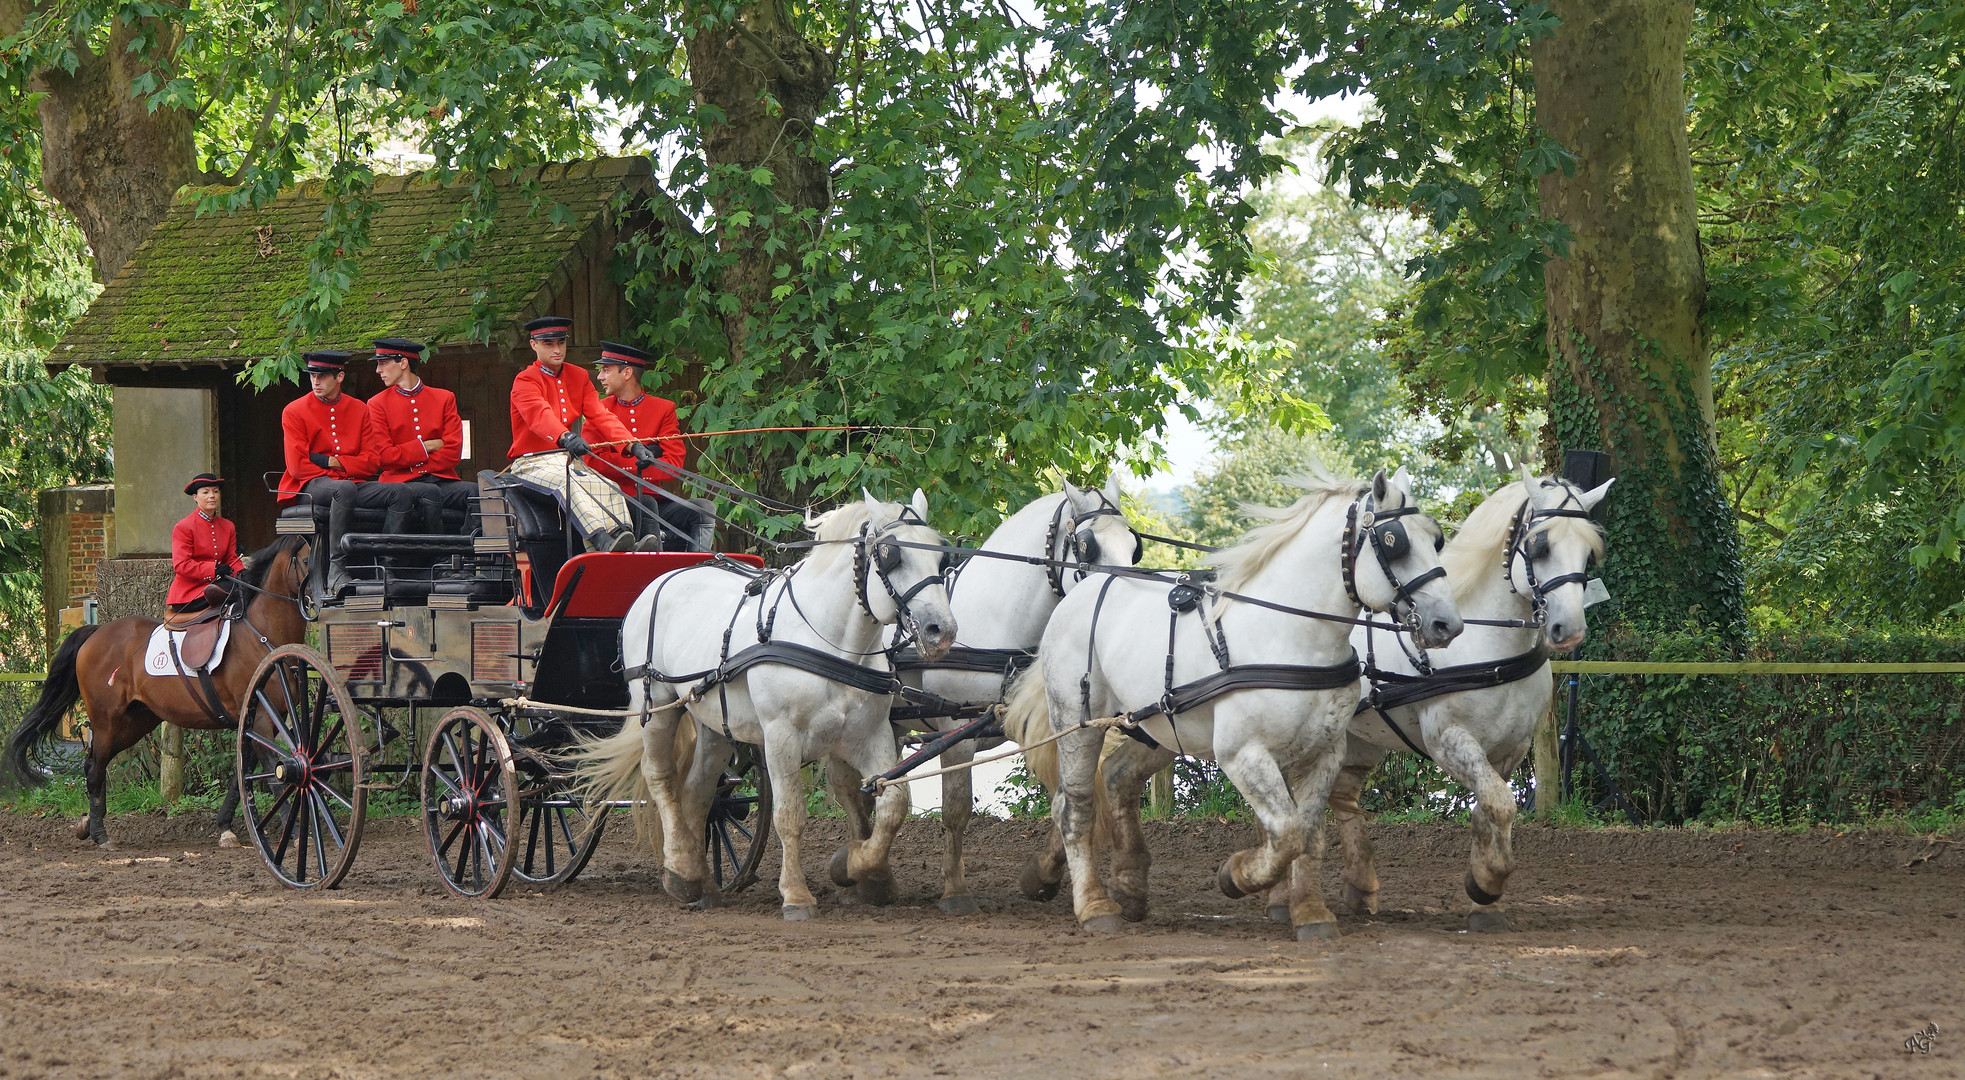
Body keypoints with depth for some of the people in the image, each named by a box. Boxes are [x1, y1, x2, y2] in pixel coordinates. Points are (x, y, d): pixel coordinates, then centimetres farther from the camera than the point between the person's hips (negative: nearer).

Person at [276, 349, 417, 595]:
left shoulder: (360, 410, 12)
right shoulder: (294, 412, 3)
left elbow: (373, 461, 4)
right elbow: (297, 466, -5)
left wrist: (331, 461, -8)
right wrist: (339, 475, -6)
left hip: (354, 483, 4)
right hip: (313, 485, -4)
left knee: (403, 493, -20)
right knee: (344, 489, -40)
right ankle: (336, 572, -40)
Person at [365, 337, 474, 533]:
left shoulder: (444, 399, 12)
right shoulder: (377, 404, 9)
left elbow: (453, 452, 3)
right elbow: (384, 456, -1)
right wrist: (427, 446, -3)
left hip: (441, 478, 2)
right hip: (401, 483, -2)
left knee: (475, 492, -28)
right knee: (430, 493, -36)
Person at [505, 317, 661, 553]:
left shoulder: (579, 377, 15)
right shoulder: (525, 381, -5)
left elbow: (601, 416, 3)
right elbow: (540, 414, -26)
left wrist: (633, 445, -15)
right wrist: (566, 438, -48)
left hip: (569, 460, 6)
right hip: (532, 463, -6)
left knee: (608, 488, -23)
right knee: (567, 481, -37)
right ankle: (603, 541, -59)